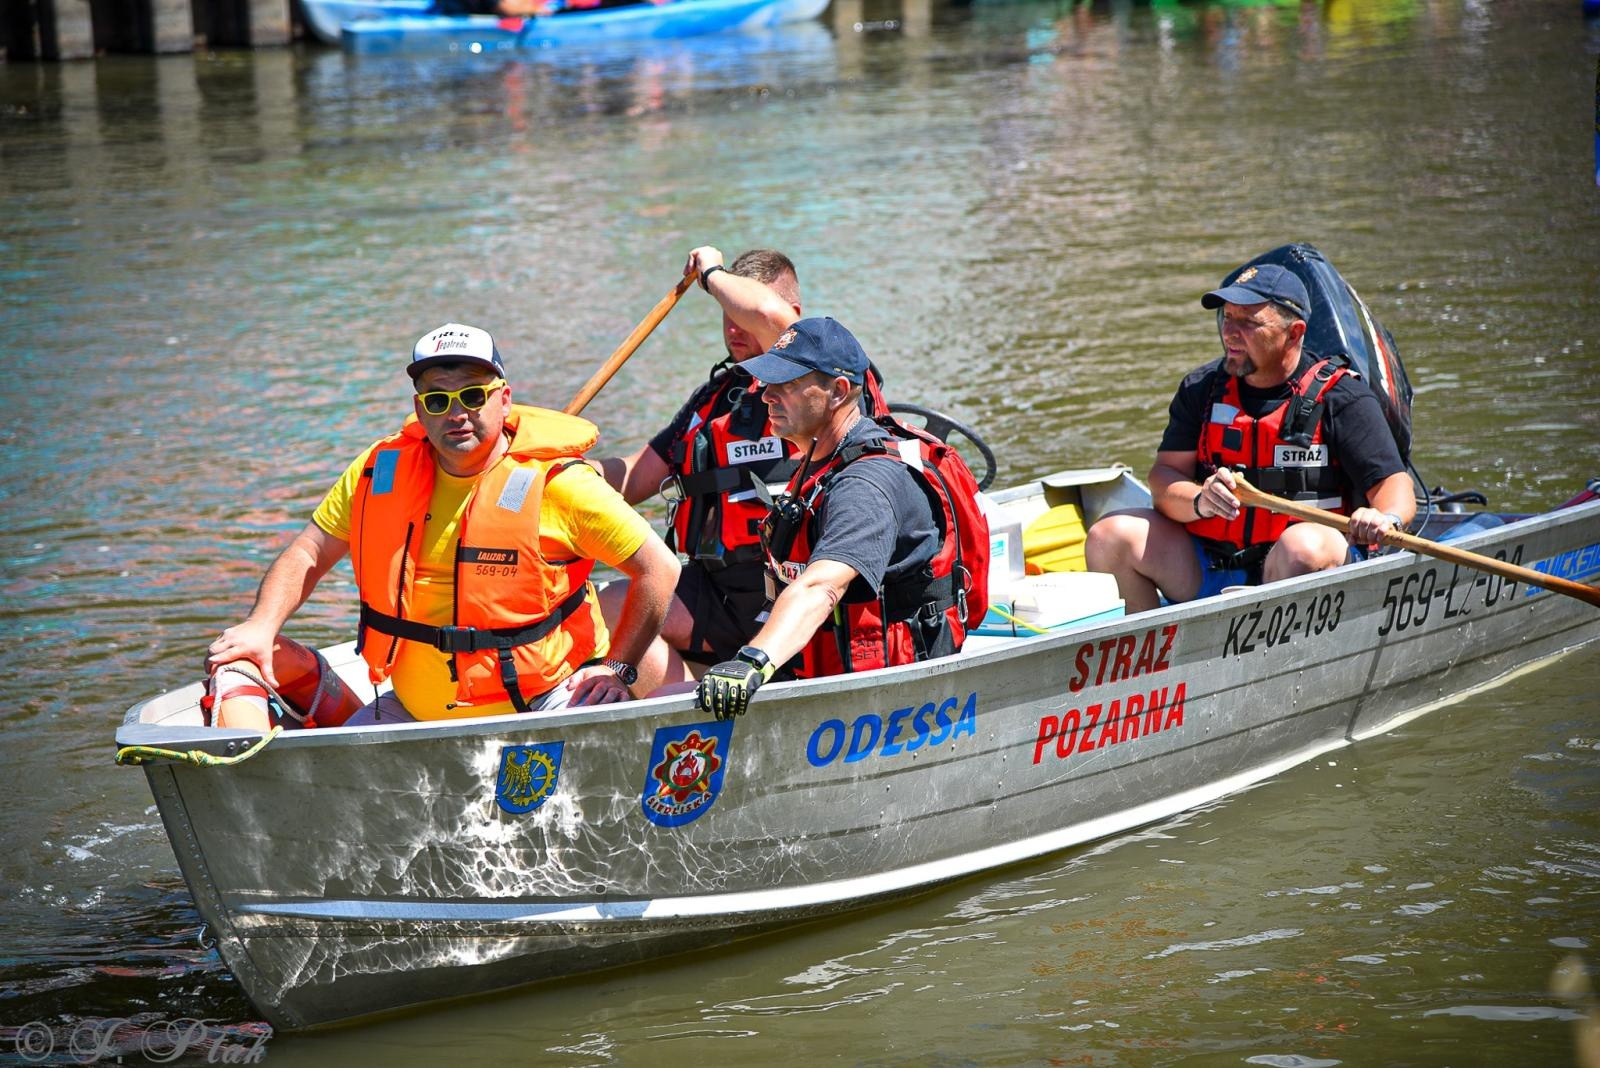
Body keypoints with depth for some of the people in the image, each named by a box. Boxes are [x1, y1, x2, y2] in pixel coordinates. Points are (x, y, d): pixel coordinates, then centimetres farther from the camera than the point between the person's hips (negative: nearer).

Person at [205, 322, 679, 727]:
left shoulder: (554, 482, -11)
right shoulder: (383, 472, 1)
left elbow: (659, 567, -4)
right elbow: (308, 554, 7)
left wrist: (617, 668, -6)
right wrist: (261, 627, -11)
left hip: (540, 704, -3)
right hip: (414, 710, 3)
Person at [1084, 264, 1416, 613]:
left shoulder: (1339, 397, -2)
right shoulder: (1202, 388, 10)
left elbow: (1394, 483, -8)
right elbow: (1165, 478, 4)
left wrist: (1386, 519, -33)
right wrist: (1199, 501, -20)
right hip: (1206, 569, 4)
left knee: (1303, 547, -37)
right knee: (1109, 537, -15)